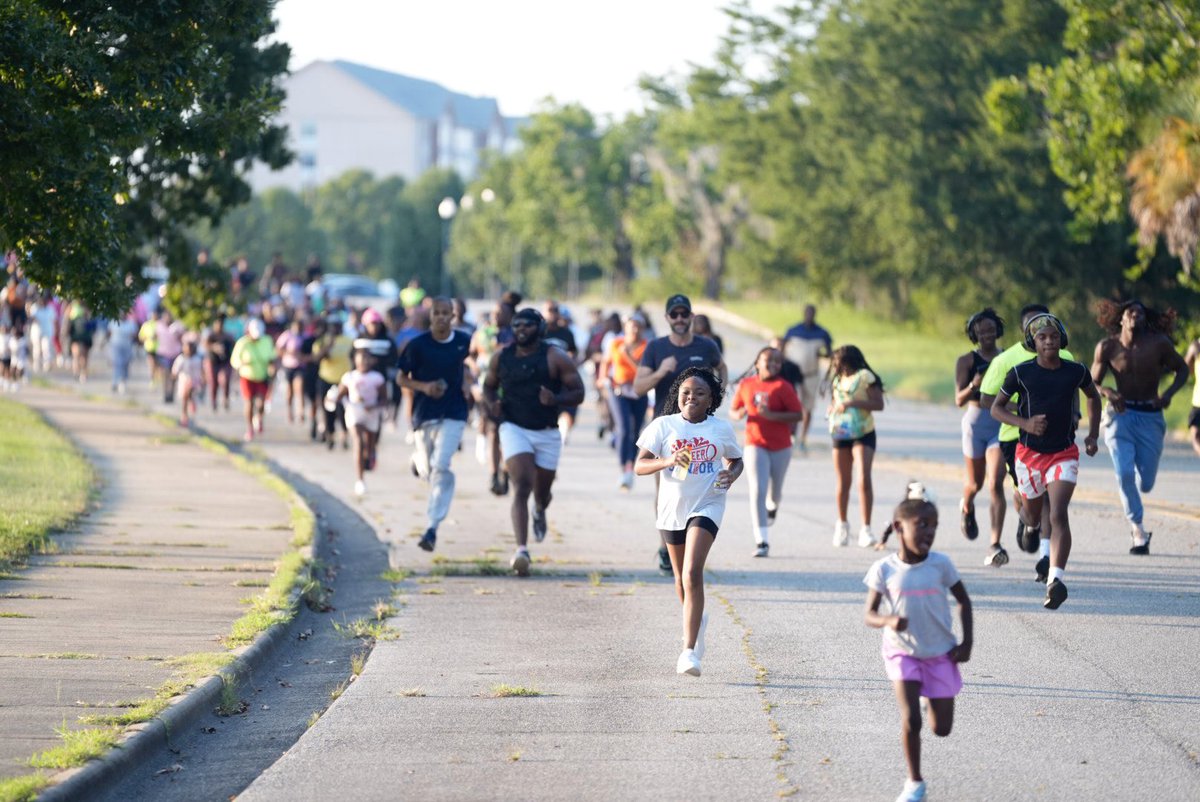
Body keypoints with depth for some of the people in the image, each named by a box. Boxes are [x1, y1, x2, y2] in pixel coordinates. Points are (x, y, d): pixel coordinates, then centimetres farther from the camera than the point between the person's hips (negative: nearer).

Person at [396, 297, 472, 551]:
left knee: (441, 467, -17)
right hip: (425, 413, 0)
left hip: (454, 414, 0)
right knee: (427, 471, 12)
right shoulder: (418, 345, -8)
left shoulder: (463, 341, -1)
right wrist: (424, 387, -18)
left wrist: (467, 384, 1)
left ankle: (433, 527, -15)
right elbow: (401, 378, 0)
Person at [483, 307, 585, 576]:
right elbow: (489, 385, 19)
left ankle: (539, 511, 56)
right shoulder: (502, 358, 2)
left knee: (542, 492, 15)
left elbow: (578, 393, -5)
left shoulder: (555, 358, -6)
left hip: (547, 433, 0)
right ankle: (521, 550, -26)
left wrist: (556, 399, -25)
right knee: (522, 487, -19)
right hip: (514, 429, 0)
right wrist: (492, 402, -4)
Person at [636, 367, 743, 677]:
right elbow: (640, 465, -6)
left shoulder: (721, 429, 0)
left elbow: (735, 460, 16)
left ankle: (689, 650, -21)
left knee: (692, 574, -18)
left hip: (707, 506, -3)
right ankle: (697, 620, 49)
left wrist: (731, 475, -7)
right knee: (681, 577, 17)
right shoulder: (663, 426, -2)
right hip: (672, 507, 3)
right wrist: (668, 461, -25)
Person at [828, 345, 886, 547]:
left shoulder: (865, 377, -7)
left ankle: (866, 529, -13)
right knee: (843, 483, 10)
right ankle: (842, 524, 27)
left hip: (863, 434, -6)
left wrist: (853, 403, -21)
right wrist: (832, 409, 1)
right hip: (841, 434, 6)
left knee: (864, 479, -16)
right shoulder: (837, 380, 13)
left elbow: (879, 404, -12)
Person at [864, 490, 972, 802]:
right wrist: (888, 621, -31)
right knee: (910, 720, -16)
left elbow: (963, 600, 5)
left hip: (941, 654, 1)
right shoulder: (884, 570, -12)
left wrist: (967, 642, -3)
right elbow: (869, 615, -8)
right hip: (902, 653, -1)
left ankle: (934, 700, 40)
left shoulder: (941, 564, -9)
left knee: (942, 729, 4)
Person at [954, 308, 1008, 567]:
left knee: (995, 485, -13)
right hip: (975, 422, 0)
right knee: (975, 483, 13)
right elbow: (959, 399, -6)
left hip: (1001, 424, 0)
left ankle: (995, 546, -16)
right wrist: (973, 386, -25)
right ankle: (967, 507, 53)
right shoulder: (966, 361, 0)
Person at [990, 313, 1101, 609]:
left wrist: (1093, 434, 8)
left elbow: (1093, 397, 17)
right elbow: (996, 408, -2)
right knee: (1033, 514, 18)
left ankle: (1055, 580, -28)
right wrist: (1025, 423, -19)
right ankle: (1029, 525, 58)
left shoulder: (1077, 371, -4)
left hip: (1064, 454, -1)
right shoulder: (1021, 373, -9)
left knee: (1058, 515, -18)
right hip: (1030, 452, 1)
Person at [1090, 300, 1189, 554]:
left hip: (1150, 417, 1)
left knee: (1145, 483, 0)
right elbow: (1092, 383, 3)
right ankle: (1137, 528, -3)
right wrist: (1108, 392, -20)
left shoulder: (1159, 344, -4)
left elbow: (1182, 369, 8)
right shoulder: (1108, 347, -3)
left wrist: (1169, 393, -11)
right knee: (1124, 473, -19)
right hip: (1120, 414, -1)